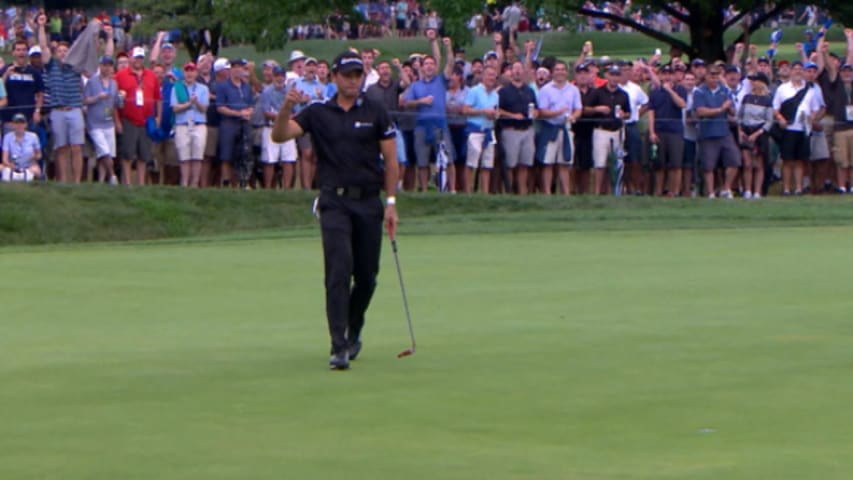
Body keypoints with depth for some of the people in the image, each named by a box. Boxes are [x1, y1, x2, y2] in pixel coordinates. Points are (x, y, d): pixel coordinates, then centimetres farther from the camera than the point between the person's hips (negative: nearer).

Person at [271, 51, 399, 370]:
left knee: (367, 276, 7)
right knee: (339, 272, -14)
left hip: (369, 202, 2)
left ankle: (353, 333, 31)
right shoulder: (318, 114, 4)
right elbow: (279, 135, -6)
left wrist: (391, 202, -1)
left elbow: (390, 160, 6)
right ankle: (338, 347, -17)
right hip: (335, 202, -2)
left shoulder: (375, 113, 5)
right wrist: (286, 107, -25)